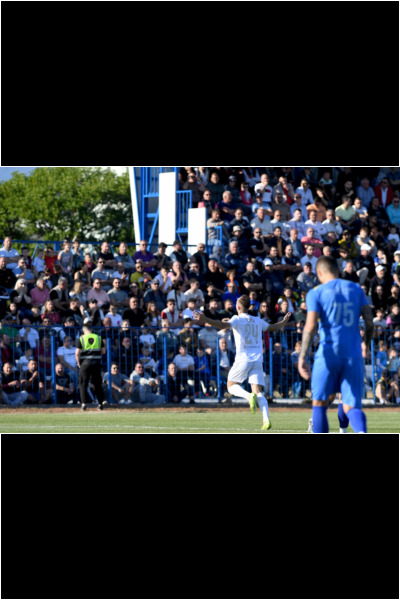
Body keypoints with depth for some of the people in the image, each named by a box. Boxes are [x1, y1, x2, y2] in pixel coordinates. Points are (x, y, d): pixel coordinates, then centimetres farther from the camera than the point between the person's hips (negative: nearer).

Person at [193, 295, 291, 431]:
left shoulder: (238, 319, -1)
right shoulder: (258, 321, 16)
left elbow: (224, 325, -19)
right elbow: (273, 328, 32)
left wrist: (205, 320, -28)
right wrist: (284, 322, 52)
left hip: (243, 359, -4)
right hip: (257, 360, 4)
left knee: (231, 385, 9)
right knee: (258, 392, 0)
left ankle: (249, 396, -22)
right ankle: (266, 420, -19)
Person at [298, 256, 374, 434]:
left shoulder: (316, 293, -1)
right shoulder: (355, 289, 10)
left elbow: (310, 327, -11)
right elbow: (370, 322, 8)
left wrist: (302, 357, -12)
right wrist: (366, 344, 26)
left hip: (328, 354, -3)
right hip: (353, 356, 3)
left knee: (320, 404, 11)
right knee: (352, 407, 3)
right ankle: (361, 432, -29)